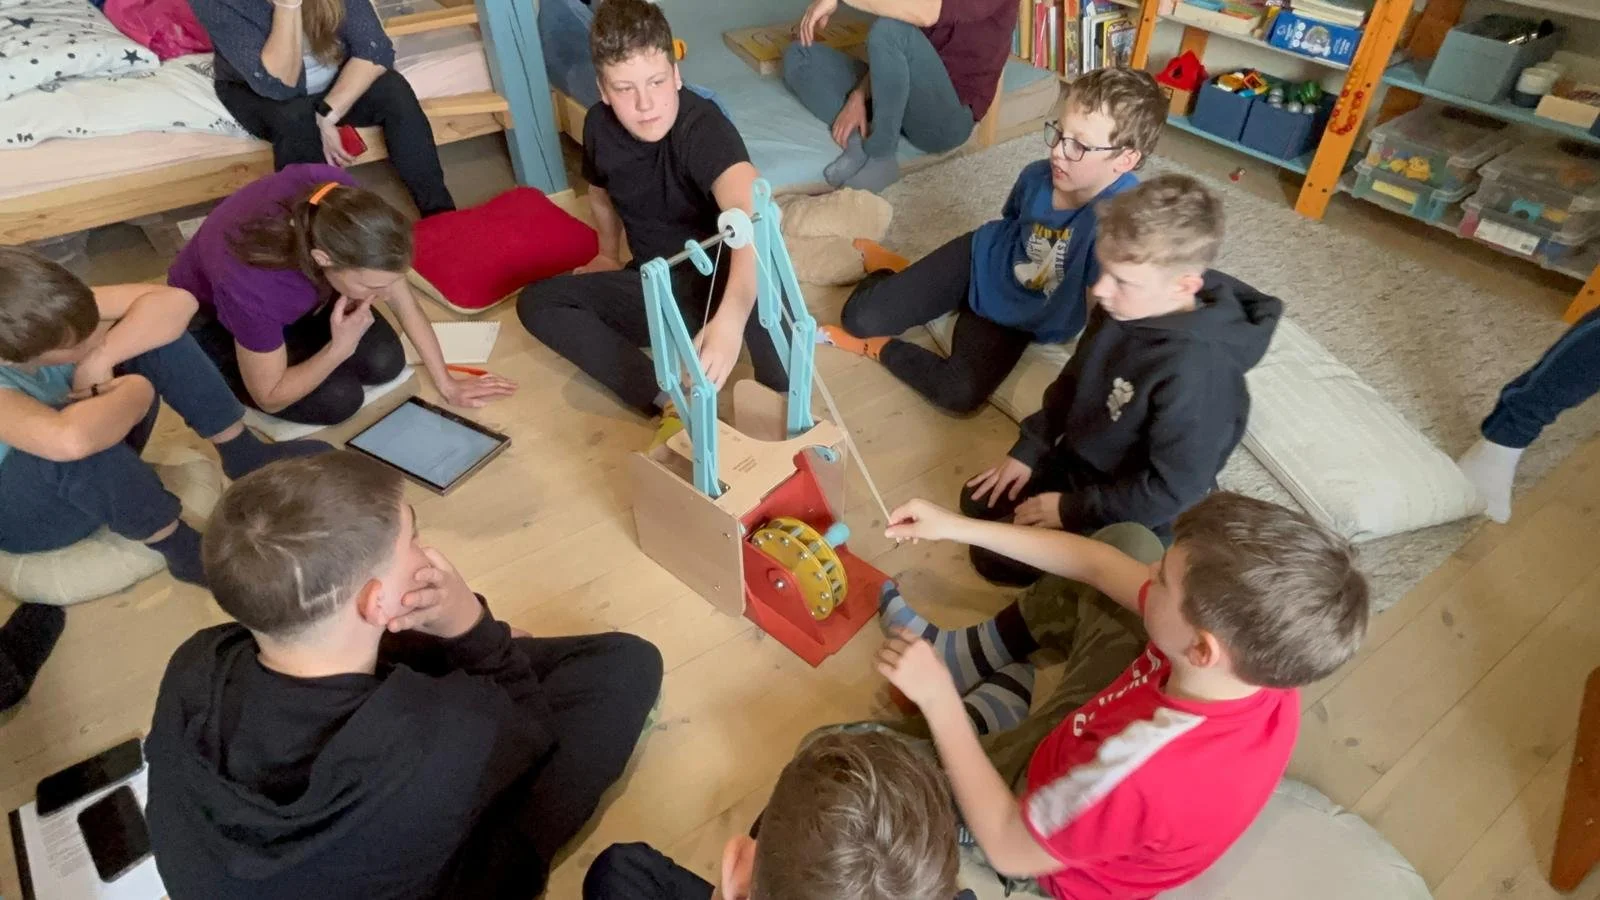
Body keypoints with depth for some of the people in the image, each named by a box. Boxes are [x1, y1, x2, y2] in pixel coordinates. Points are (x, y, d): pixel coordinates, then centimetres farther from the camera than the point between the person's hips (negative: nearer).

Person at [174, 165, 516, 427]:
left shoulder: (342, 200, -35)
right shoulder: (251, 288, -46)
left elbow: (405, 300, -19)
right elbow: (270, 398, -27)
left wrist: (446, 383, -12)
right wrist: (340, 348, -37)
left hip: (296, 290, 4)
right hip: (210, 318, -4)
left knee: (386, 363, -11)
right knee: (339, 399, -19)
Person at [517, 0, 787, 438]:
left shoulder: (702, 125, -27)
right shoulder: (600, 124, -8)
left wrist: (731, 317, -63)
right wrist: (608, 255, 25)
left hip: (718, 282, -6)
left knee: (753, 251, -40)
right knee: (536, 302, -13)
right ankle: (666, 403, -25)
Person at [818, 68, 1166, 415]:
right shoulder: (1039, 176, -16)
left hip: (1018, 319, -3)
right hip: (980, 259, 3)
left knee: (960, 395, -27)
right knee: (860, 317, -7)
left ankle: (877, 347, -3)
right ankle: (882, 268, 27)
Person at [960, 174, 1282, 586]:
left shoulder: (1196, 373, -37)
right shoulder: (1123, 306, -13)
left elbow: (1172, 490, -29)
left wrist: (1073, 509, -20)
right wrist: (1029, 448, 2)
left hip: (1134, 510, -7)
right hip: (1078, 458, 8)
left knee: (993, 555, -8)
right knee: (978, 503, 11)